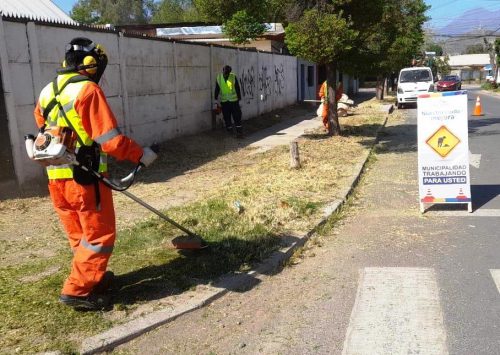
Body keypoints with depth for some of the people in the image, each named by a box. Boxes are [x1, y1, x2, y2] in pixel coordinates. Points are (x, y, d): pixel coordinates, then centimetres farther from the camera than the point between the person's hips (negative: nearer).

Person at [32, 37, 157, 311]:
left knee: (79, 235, 19)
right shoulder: (88, 90, -13)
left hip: (56, 178, 8)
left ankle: (92, 277, 33)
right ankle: (78, 290, 6)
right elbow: (110, 139, -18)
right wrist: (140, 154, -7)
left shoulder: (47, 92, 11)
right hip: (84, 177, -8)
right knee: (99, 235, 4)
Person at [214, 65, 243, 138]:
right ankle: (229, 130, 17)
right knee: (226, 117, 6)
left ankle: (239, 131, 1)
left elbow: (237, 88, -2)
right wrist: (216, 98, 11)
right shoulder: (219, 78, -3)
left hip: (233, 100, -2)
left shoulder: (233, 77, -8)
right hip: (224, 101, 2)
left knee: (237, 116, -2)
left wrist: (239, 97, 1)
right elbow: (217, 89, 6)